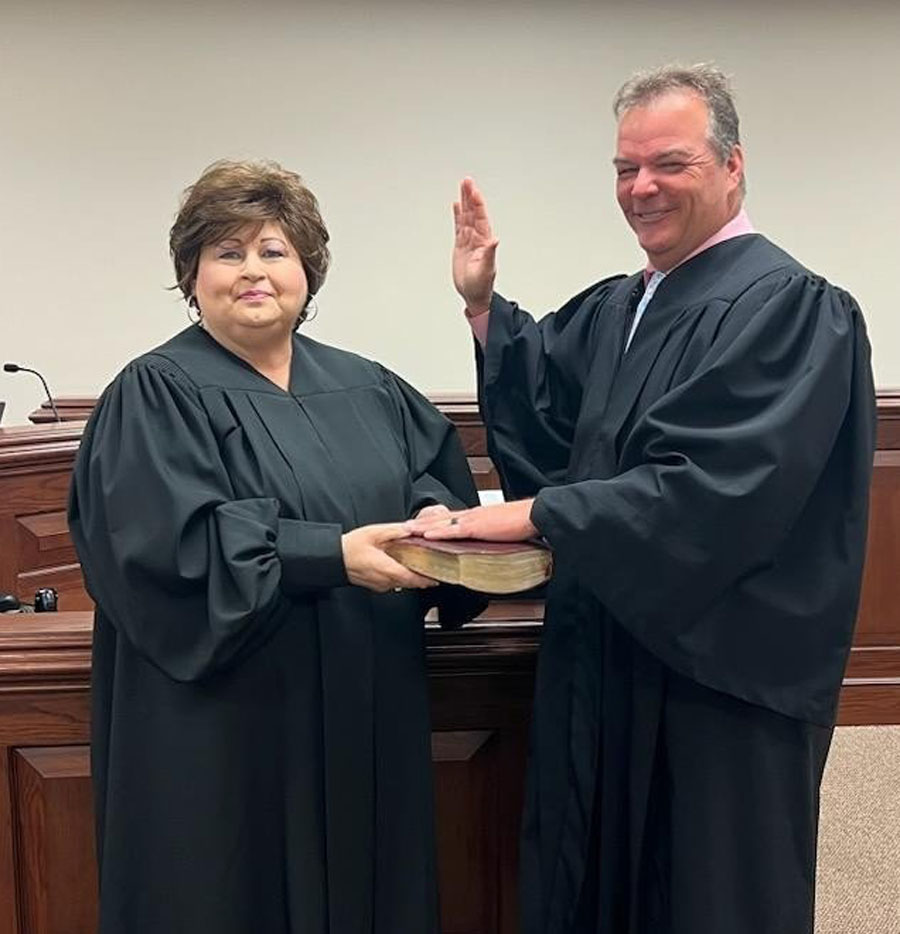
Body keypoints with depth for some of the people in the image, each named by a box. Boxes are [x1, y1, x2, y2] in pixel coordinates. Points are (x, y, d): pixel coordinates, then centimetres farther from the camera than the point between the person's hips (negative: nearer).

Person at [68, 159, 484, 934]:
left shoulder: (368, 390, 12)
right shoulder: (155, 395, -7)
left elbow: (438, 476, 11)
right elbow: (173, 542, -18)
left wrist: (434, 516, -13)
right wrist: (330, 555, -25)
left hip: (366, 715, 5)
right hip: (223, 731, -5)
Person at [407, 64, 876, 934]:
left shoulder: (789, 306, -14)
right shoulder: (611, 310, 12)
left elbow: (711, 493, -24)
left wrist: (535, 515, -23)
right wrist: (482, 305, -1)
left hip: (718, 676, -7)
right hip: (603, 665, 8)